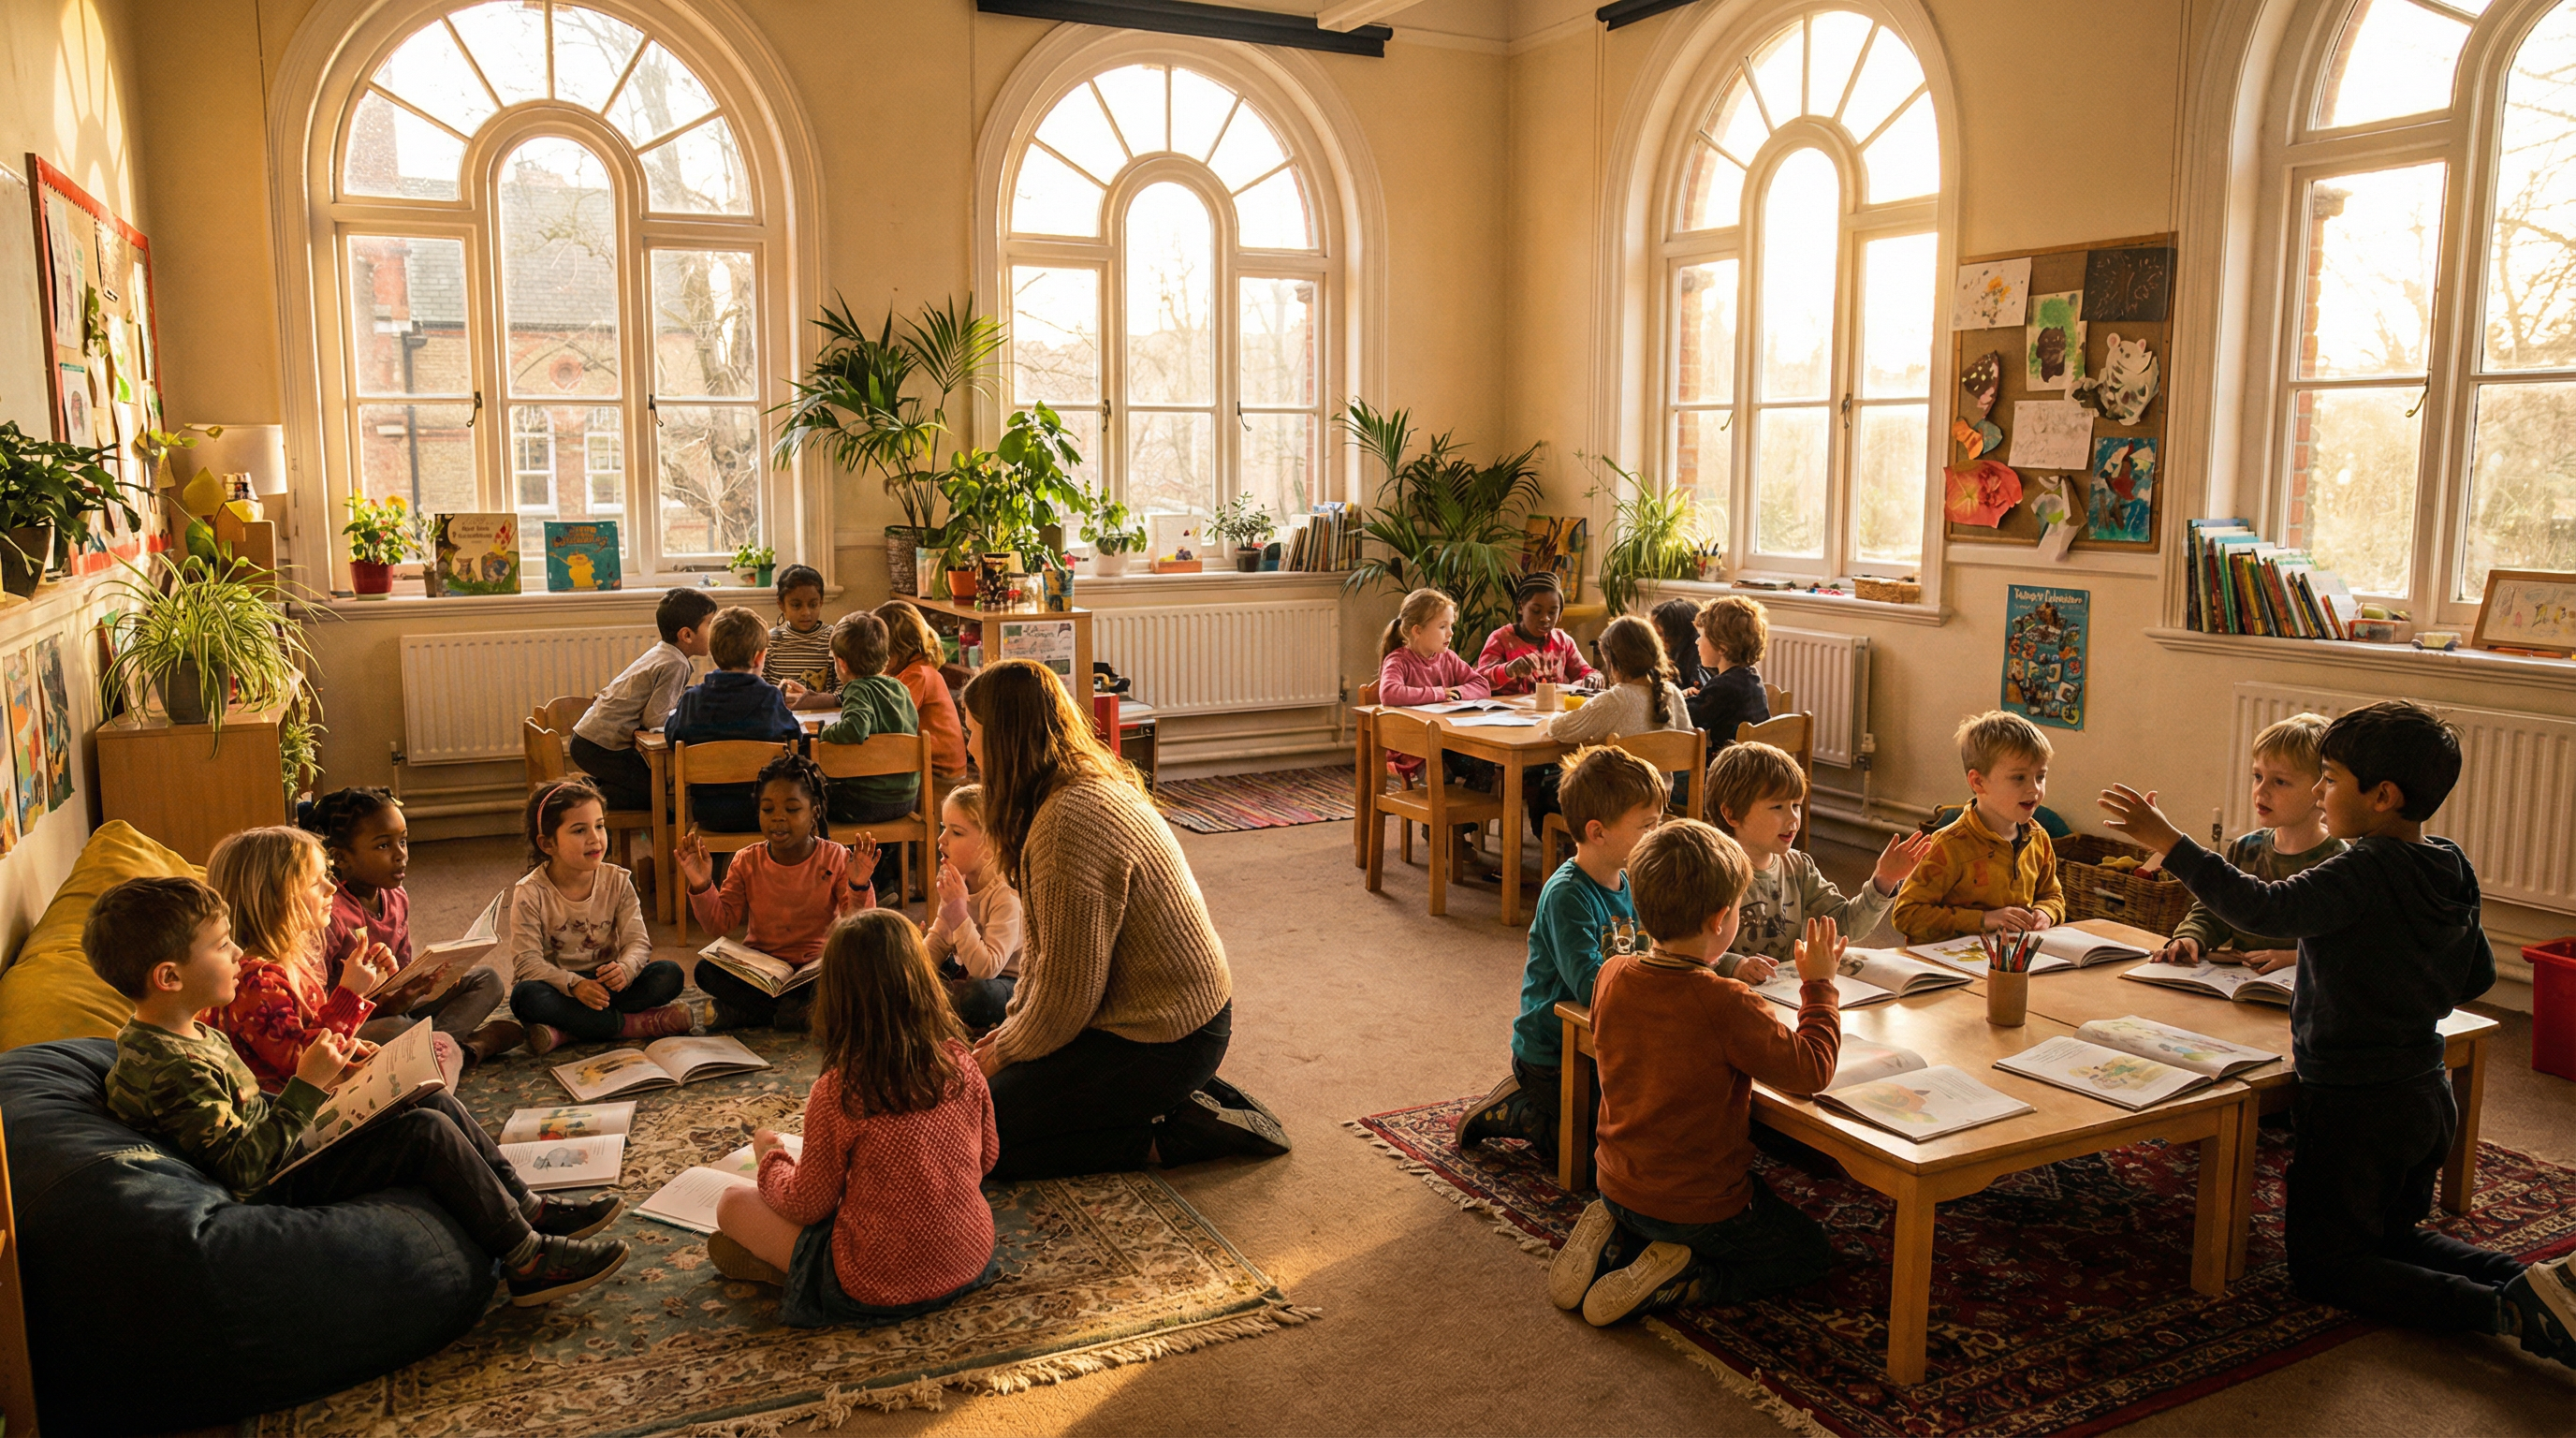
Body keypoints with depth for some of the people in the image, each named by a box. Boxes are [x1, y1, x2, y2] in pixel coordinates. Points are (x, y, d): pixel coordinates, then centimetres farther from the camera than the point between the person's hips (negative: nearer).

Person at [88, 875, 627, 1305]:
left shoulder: (190, 1034, 8)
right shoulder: (168, 1068, -25)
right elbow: (242, 1168, -29)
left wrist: (321, 1073, 4)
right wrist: (306, 1088, -25)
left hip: (286, 1148, 11)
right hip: (278, 1187, -11)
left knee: (439, 1102, 7)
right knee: (428, 1131, -19)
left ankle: (528, 1209, 12)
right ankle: (526, 1260, -12)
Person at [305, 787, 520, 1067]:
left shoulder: (397, 899, 6)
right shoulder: (329, 915, -20)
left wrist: (433, 979, -8)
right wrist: (385, 1006, -31)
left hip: (394, 1009, 9)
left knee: (486, 979, 6)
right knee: (396, 1029, -39)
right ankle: (473, 1043, -11)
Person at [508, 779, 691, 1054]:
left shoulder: (617, 881, -3)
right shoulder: (530, 894, -12)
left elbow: (637, 941, -8)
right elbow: (527, 960, -17)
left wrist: (625, 969, -32)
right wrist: (574, 984, -33)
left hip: (607, 982, 3)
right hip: (559, 985, -3)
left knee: (669, 974, -21)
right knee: (526, 996, -35)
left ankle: (562, 1033, -27)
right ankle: (634, 1024, -29)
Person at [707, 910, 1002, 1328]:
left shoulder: (838, 1094, -21)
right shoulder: (961, 1063, -9)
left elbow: (807, 1205, -8)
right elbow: (987, 1157, 7)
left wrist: (771, 1157, 11)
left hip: (879, 1290, -5)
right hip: (973, 1259, 5)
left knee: (732, 1204, 8)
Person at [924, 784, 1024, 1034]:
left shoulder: (1008, 895, -28)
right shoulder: (959, 881, -2)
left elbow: (987, 968, -34)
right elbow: (937, 942, 6)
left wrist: (958, 912, -38)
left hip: (1010, 981, -8)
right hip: (964, 970, 8)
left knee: (976, 997, -37)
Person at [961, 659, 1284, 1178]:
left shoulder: (1068, 823, -26)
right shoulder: (1089, 784, 7)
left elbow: (1068, 989, -22)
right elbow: (1046, 947, 14)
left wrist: (1005, 1053, -6)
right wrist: (1012, 1027, 8)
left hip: (1164, 1041, -10)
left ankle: (1173, 1135, -3)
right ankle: (1180, 1098, 12)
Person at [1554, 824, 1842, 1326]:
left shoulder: (1612, 976, -7)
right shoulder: (1728, 1007, -28)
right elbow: (1810, 1071, -19)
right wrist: (1819, 984, -8)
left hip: (1618, 1186, 7)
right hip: (1699, 1204, -7)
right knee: (1810, 1251, 17)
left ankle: (1612, 1241, 8)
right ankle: (1674, 1283, -3)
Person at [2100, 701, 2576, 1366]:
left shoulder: (2366, 871, -24)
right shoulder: (2452, 870, 2)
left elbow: (2264, 909, -37)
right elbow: (2478, 975, 14)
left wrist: (2165, 839, -37)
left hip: (2355, 1105, -9)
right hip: (2426, 1094, 9)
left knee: (2320, 1265, 4)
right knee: (2395, 1237, 27)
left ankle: (2502, 1309, -10)